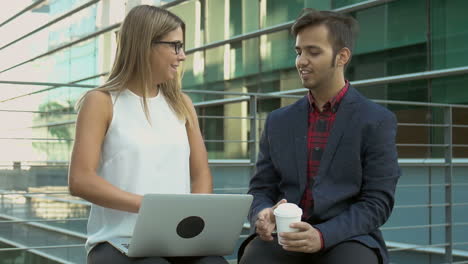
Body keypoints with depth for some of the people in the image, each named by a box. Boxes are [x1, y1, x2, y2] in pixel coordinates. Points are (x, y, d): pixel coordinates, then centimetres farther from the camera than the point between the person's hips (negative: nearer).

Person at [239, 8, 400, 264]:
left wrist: (322, 236, -19)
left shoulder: (377, 121, 2)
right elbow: (261, 189, 15)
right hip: (284, 239, 2)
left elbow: (378, 201, -4)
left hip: (346, 239, -2)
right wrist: (262, 216, -10)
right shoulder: (278, 121, 15)